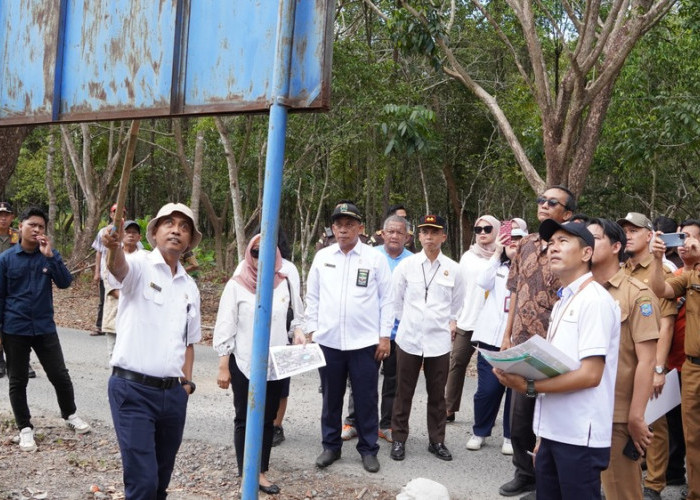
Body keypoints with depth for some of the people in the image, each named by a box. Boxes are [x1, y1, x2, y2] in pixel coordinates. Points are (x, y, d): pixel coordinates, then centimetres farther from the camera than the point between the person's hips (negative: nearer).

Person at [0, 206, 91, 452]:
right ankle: (25, 428, 21)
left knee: (60, 375, 7)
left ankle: (70, 415, 30)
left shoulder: (50, 255, 1)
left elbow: (65, 282, -11)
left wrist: (50, 256, -20)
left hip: (45, 328, 1)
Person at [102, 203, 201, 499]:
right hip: (133, 390, -6)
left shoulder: (190, 286, 13)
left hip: (173, 394, 6)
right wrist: (114, 248, -53)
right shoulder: (140, 266, -6)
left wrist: (186, 382, 10)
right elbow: (118, 268, -31)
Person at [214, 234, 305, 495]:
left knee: (267, 419, 10)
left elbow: (298, 315, 15)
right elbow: (225, 327, -6)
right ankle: (246, 475, 14)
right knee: (245, 420, 6)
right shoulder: (236, 285, -7)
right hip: (243, 364, -3)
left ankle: (261, 472, 20)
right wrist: (223, 366, -7)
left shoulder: (284, 283, 2)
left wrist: (298, 331, -6)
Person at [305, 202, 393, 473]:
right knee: (331, 397, 12)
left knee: (366, 398, 6)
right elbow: (312, 297, 10)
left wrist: (385, 336, -4)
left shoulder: (375, 258, -2)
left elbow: (386, 299, 0)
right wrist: (311, 330, 5)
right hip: (328, 340, 2)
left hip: (365, 341, -2)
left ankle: (368, 449, 19)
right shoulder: (322, 257, 5)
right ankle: (331, 446, 26)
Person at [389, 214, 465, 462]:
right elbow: (396, 300, 8)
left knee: (437, 394, 10)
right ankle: (399, 439, 19)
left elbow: (457, 304, 12)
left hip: (439, 340, 1)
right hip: (409, 338, 0)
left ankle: (437, 440, 22)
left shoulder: (453, 269, 1)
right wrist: (408, 322, 11)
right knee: (404, 393, 7)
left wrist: (449, 323, 11)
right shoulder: (406, 265, -1)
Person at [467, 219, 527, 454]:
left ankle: (510, 436, 17)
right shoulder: (498, 268, 13)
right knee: (487, 389, 1)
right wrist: (497, 253, -11)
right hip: (492, 337, 2)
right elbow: (483, 282, -6)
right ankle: (480, 432, 19)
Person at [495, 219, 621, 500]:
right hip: (552, 431, 8)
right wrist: (542, 435, 12)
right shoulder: (562, 303, 15)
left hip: (579, 436, -8)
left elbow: (590, 374, -19)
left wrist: (530, 387, -18)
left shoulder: (595, 300, -11)